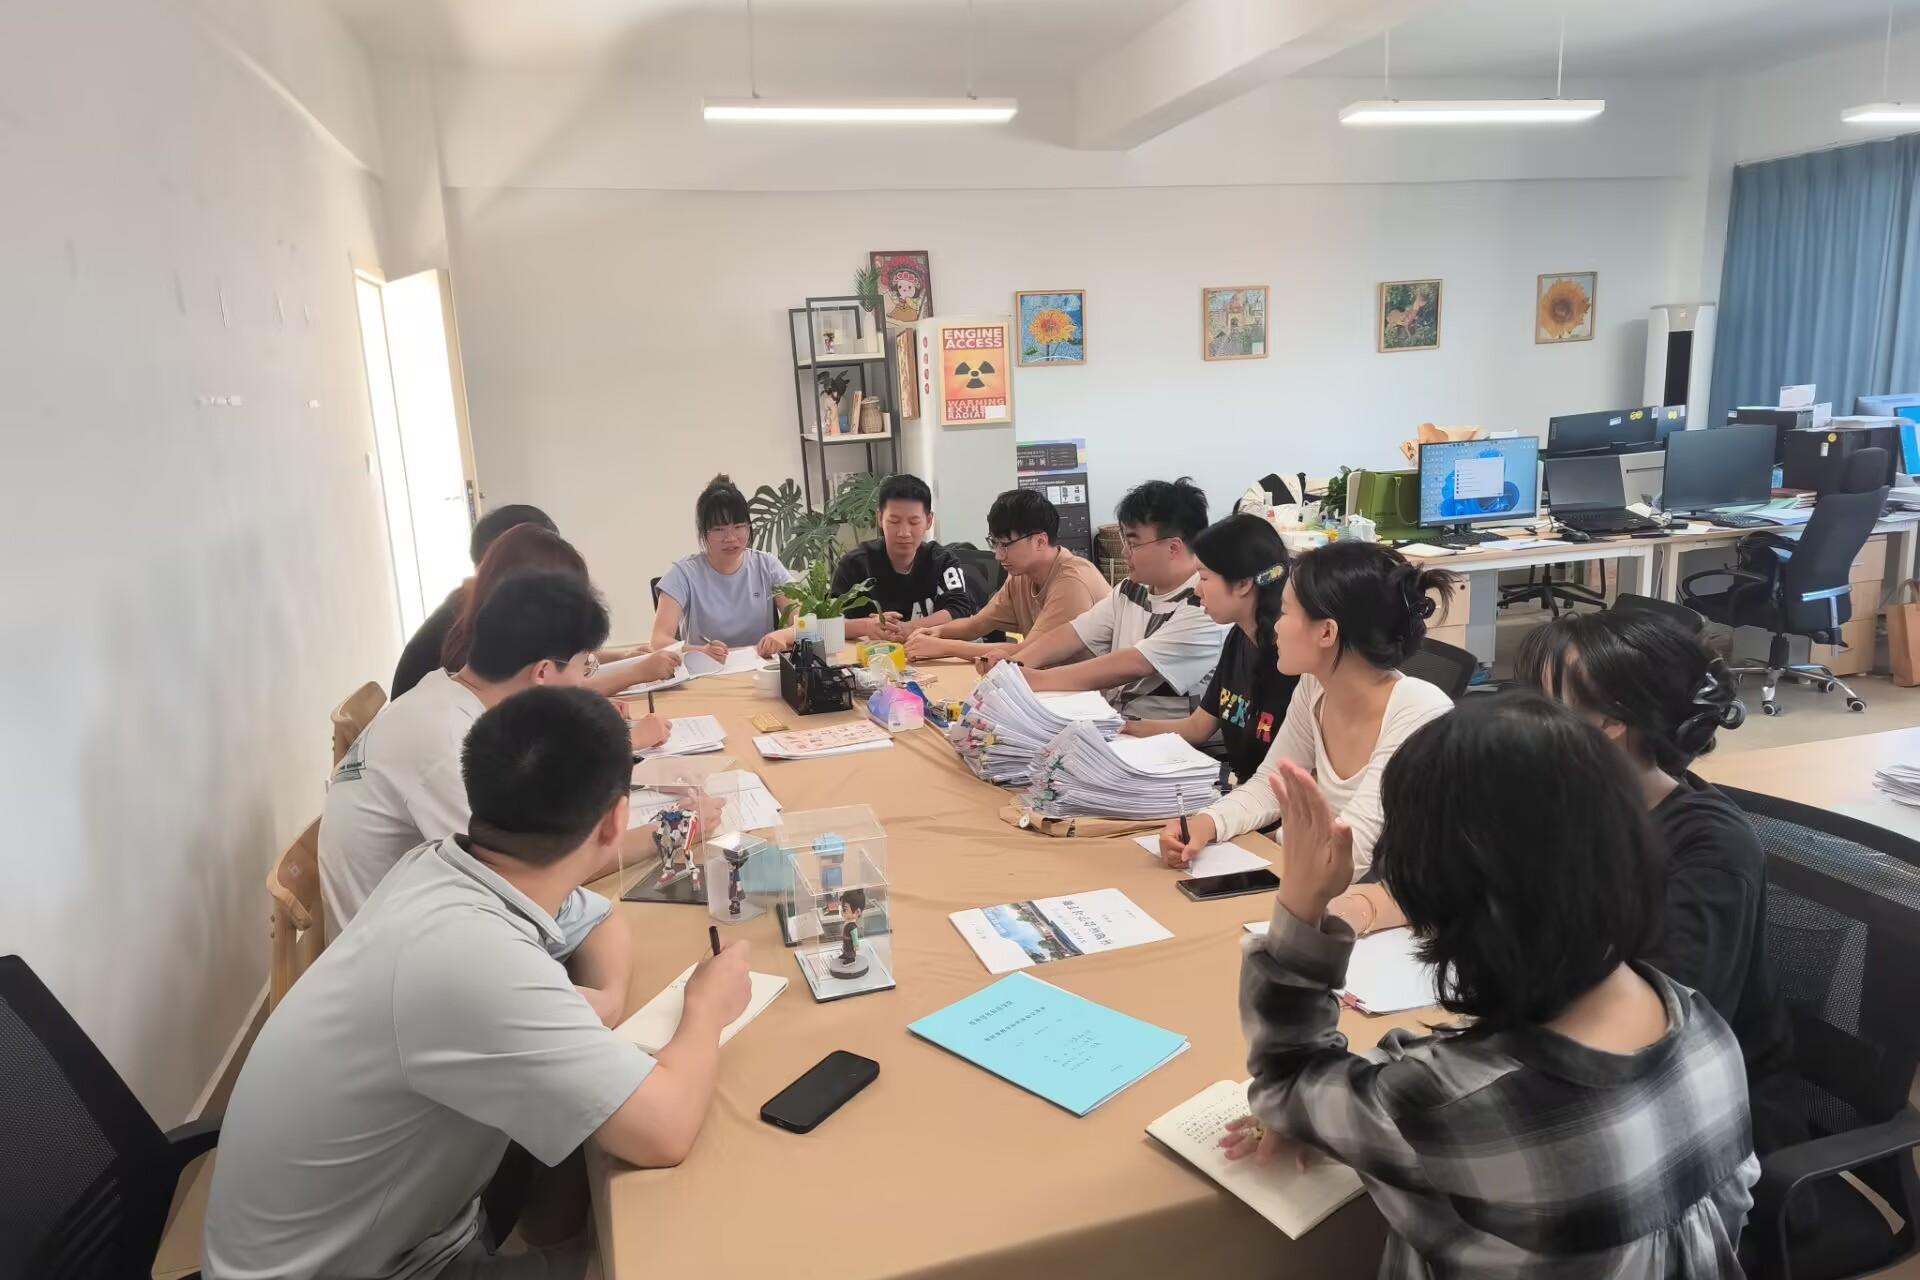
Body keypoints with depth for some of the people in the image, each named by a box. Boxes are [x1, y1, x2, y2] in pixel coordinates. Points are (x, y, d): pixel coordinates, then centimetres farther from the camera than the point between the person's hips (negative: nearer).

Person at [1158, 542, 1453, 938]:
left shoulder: (1422, 715, -24)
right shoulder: (1314, 690, -3)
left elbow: (1343, 853, -24)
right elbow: (1269, 785, 7)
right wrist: (1206, 824, -10)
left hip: (1393, 915, -6)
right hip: (1332, 896, 6)